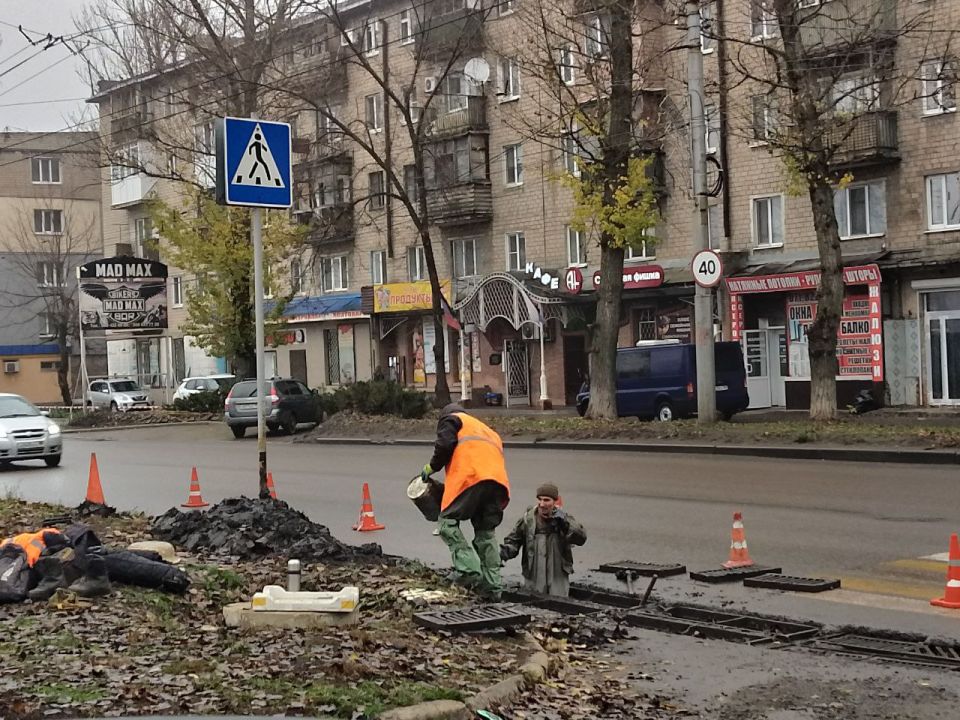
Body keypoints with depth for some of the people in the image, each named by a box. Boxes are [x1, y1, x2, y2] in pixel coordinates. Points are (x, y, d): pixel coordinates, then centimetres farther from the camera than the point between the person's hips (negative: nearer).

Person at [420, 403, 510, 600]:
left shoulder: (451, 419, 22)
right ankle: (492, 586, 5)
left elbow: (445, 444, 2)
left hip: (471, 476, -6)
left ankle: (469, 569, -20)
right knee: (486, 533, 11)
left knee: (448, 522, -3)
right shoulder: (488, 431, 41)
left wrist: (432, 467, 17)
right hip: (498, 480, 7)